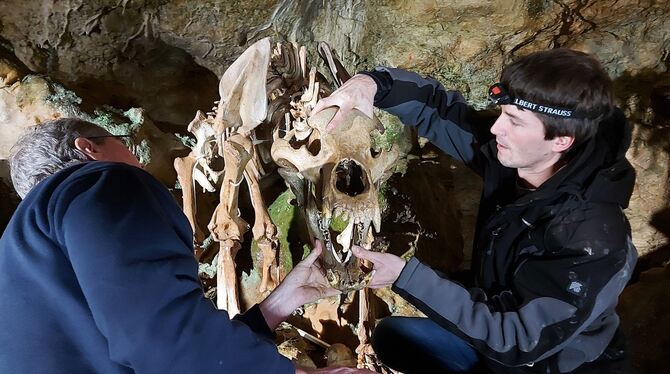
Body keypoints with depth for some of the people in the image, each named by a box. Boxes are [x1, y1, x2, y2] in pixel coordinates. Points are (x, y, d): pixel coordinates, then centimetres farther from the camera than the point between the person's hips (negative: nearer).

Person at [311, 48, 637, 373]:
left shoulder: (592, 241, -35)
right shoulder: (510, 161, -15)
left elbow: (514, 338, -32)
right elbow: (437, 108, -7)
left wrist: (406, 275, -36)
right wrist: (372, 83, -27)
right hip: (500, 325, 7)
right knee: (390, 335, 12)